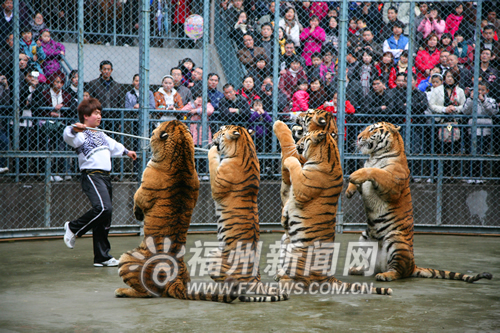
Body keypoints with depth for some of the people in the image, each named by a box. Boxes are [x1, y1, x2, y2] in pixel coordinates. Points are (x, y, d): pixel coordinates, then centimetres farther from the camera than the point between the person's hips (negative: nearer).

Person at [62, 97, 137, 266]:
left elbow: (112, 144, 44)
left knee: (104, 217, 4)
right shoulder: (81, 134, -3)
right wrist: (73, 129, -46)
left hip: (105, 177, 9)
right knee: (103, 208, -27)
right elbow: (68, 136, -25)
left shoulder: (100, 134, 25)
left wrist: (126, 151, 58)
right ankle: (73, 227, -6)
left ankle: (102, 257, 6)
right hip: (91, 175, -9)